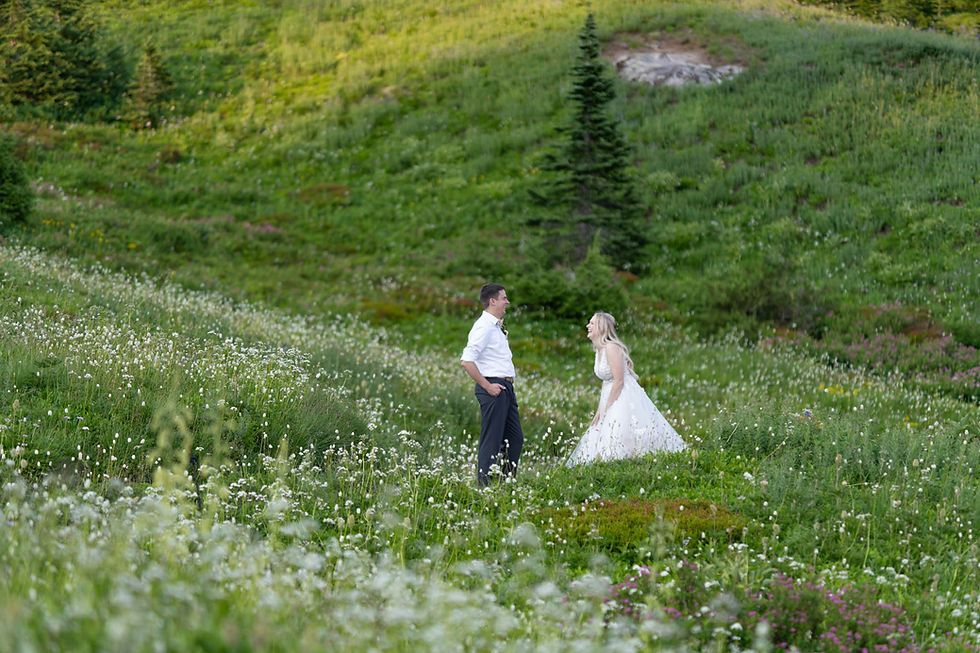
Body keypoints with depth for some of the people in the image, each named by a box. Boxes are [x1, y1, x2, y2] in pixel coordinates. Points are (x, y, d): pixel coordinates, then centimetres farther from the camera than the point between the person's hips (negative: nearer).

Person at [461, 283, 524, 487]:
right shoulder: (484, 327, -13)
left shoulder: (496, 327, 18)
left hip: (506, 388, 10)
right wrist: (487, 386, -20)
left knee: (515, 439, 12)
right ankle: (484, 488, -4)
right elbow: (467, 361, -22)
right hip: (493, 388, -10)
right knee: (491, 442, -7)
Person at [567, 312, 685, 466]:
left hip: (625, 400, -10)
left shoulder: (612, 348, -17)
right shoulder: (599, 350, 12)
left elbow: (619, 381, -20)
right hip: (611, 398, 10)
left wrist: (606, 410, -16)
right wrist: (599, 411, 13)